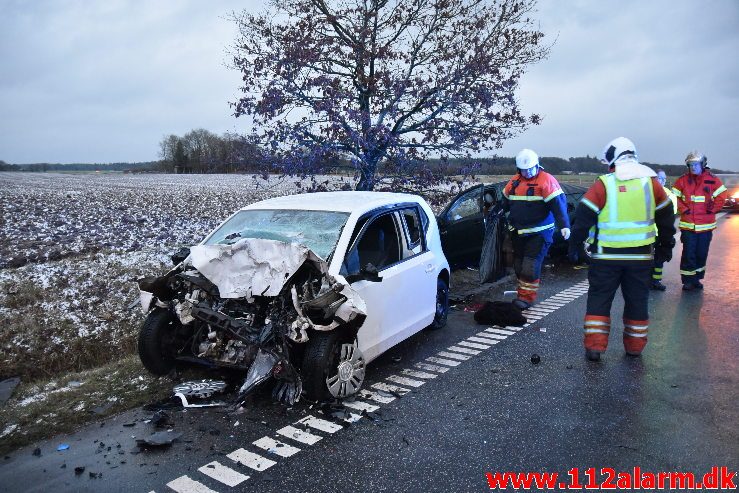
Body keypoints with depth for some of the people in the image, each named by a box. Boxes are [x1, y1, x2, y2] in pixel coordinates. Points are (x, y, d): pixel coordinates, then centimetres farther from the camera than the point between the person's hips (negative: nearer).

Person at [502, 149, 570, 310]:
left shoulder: (546, 180, -11)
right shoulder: (515, 181, 9)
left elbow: (558, 203, -18)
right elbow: (506, 200, 25)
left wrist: (564, 225, -27)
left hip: (539, 232, -6)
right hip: (518, 231, 7)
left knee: (531, 264, -10)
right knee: (518, 264, 11)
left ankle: (527, 297, -3)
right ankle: (523, 292, 24)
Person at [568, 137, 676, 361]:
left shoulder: (603, 184, -7)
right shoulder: (651, 182, 4)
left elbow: (583, 217, -8)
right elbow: (666, 218, 13)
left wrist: (574, 246, -1)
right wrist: (666, 246, 24)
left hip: (607, 255, -3)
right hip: (641, 255, 3)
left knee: (599, 299, 7)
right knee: (637, 300, 15)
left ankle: (594, 346, 4)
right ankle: (635, 346, 24)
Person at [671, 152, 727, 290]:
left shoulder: (713, 180, 1)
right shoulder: (683, 180, 0)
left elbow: (721, 195, 6)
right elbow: (675, 197, 3)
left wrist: (713, 209, -3)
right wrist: (683, 209, -7)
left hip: (706, 225, 2)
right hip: (688, 225, -1)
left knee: (702, 253, 11)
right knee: (688, 254, -3)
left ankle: (697, 279, 24)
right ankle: (688, 280, 5)